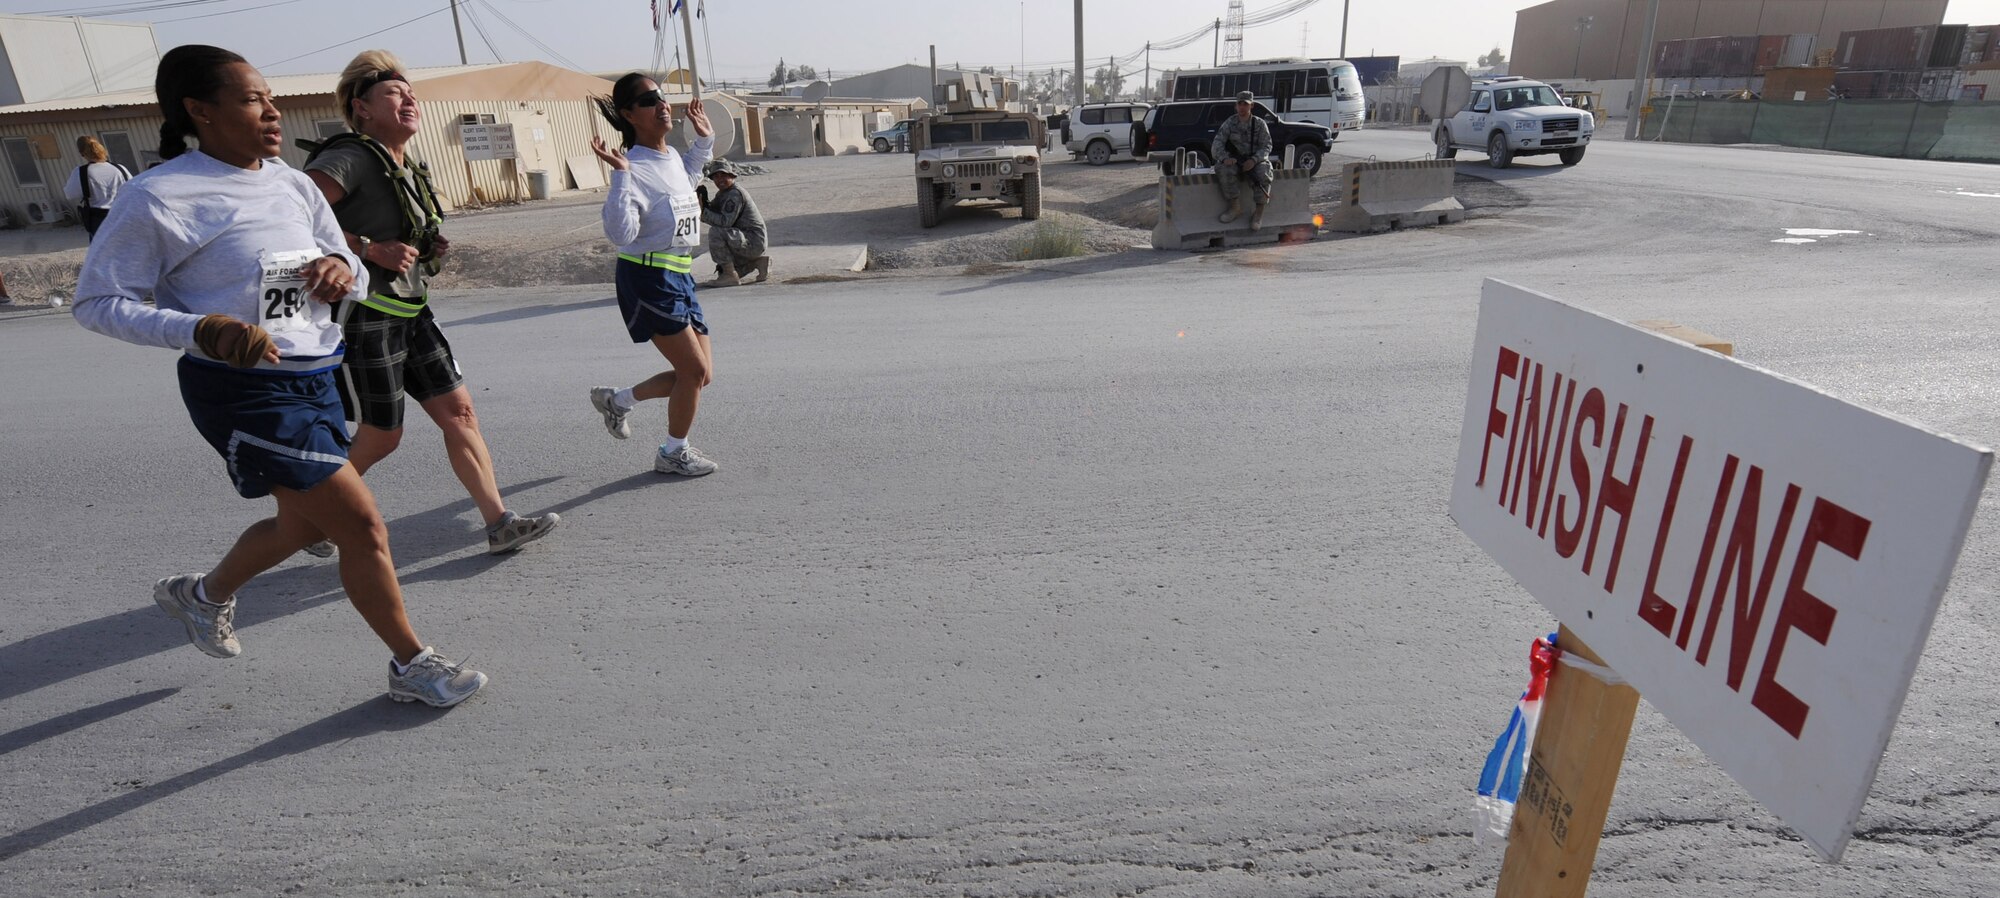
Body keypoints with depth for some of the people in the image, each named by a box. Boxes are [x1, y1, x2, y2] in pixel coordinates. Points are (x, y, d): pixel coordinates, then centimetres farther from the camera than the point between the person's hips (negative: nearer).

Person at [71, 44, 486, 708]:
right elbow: (97, 302, -9)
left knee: (305, 524, 21)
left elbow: (353, 280, 12)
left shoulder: (294, 185, 6)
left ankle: (205, 594, 52)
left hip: (312, 379, 8)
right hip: (245, 391, -8)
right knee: (362, 525, -9)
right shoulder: (158, 198, -13)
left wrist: (343, 269, -12)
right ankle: (412, 665, 9)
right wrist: (201, 330, -26)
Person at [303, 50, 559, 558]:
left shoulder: (408, 169, 14)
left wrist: (429, 250, 8)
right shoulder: (351, 159, -13)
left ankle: (500, 525, 3)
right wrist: (370, 249, -23)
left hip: (410, 311, 8)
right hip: (365, 315, -8)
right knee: (381, 436, 0)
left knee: (458, 410, 2)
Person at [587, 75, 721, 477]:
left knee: (699, 374, 10)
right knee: (694, 369, -6)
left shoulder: (673, 157, 10)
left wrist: (704, 140, 29)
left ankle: (617, 400, 30)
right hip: (648, 280, -9)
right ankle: (672, 453, 14)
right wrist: (620, 175, -31)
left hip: (680, 276, 9)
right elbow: (621, 234, -28)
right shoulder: (634, 169, -17)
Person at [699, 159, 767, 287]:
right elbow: (713, 210, 7)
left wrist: (702, 212, -25)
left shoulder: (735, 194, -17)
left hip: (753, 242, -10)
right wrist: (703, 201, -11)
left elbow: (725, 221, -26)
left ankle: (730, 276, -21)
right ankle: (758, 261, 20)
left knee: (715, 232, -29)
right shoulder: (723, 193, 14)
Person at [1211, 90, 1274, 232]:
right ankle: (1236, 206, -21)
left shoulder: (1259, 123, 2)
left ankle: (1259, 212, -23)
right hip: (1235, 160, 1)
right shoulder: (1230, 123, 2)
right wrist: (1225, 158, -30)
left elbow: (1266, 146, -3)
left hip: (1256, 160, -1)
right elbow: (1217, 143, -8)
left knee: (1263, 173, -34)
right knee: (1223, 169, -33)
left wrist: (1254, 160, -24)